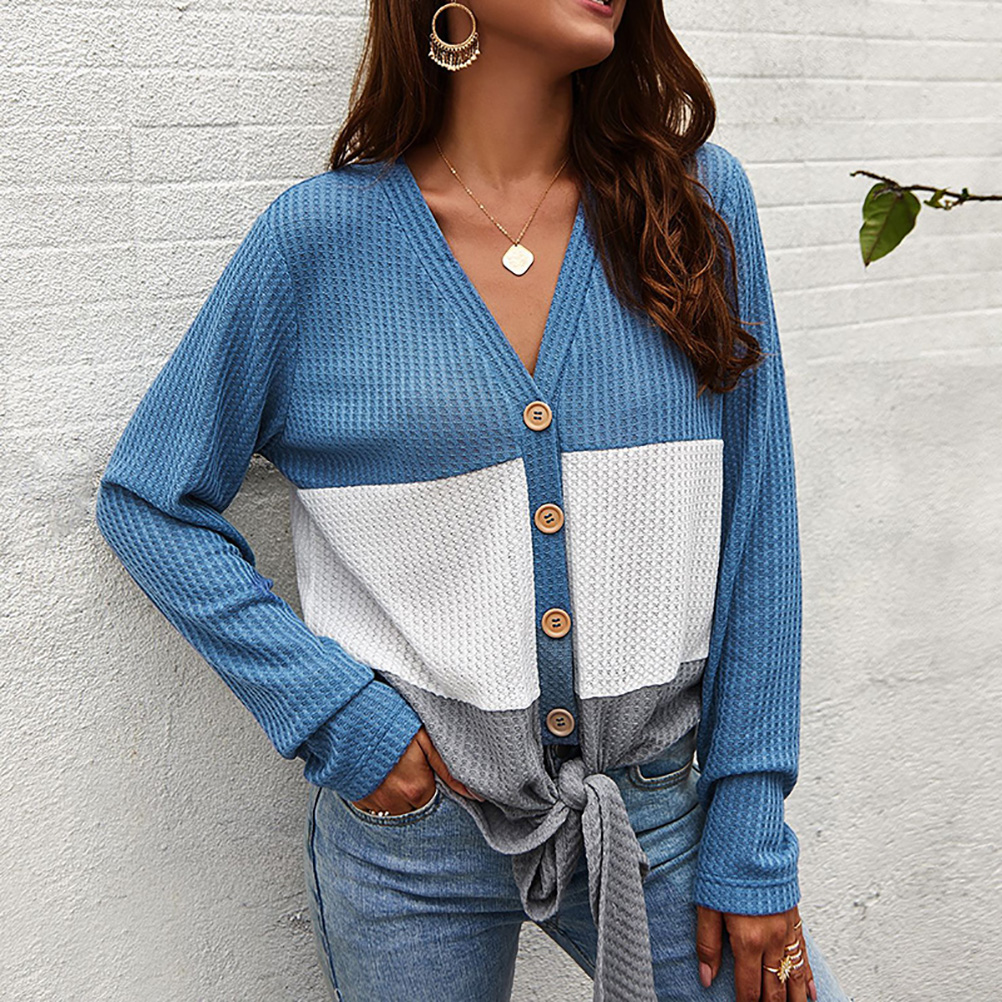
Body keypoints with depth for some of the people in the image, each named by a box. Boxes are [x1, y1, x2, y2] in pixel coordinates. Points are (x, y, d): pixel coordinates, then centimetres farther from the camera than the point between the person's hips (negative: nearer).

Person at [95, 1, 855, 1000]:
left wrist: (751, 847, -4)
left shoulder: (696, 200, -4)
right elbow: (145, 499, -1)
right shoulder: (321, 235, -9)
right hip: (410, 808, -1)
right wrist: (330, 712, -12)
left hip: (657, 805, 2)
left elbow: (754, 531, -3)